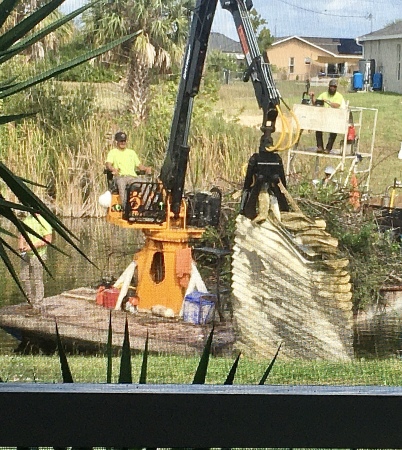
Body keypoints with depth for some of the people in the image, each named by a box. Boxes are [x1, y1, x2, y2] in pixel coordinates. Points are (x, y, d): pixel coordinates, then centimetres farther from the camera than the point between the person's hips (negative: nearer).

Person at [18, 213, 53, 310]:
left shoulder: (43, 221, -11)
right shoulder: (27, 219, 12)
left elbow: (48, 240, -15)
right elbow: (22, 234, 15)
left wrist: (32, 246, -20)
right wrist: (21, 244, -6)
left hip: (38, 254, -7)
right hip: (26, 254, 7)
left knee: (37, 280, -2)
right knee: (24, 277, 11)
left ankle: (38, 305, 6)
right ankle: (30, 301, 25)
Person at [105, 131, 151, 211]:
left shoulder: (132, 152, 30)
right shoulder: (112, 152, 17)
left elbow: (139, 165, 27)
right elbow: (108, 165, 0)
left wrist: (146, 169, 3)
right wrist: (113, 169, -25)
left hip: (132, 176, 3)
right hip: (120, 176, -3)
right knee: (121, 183, -41)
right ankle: (124, 206, -51)